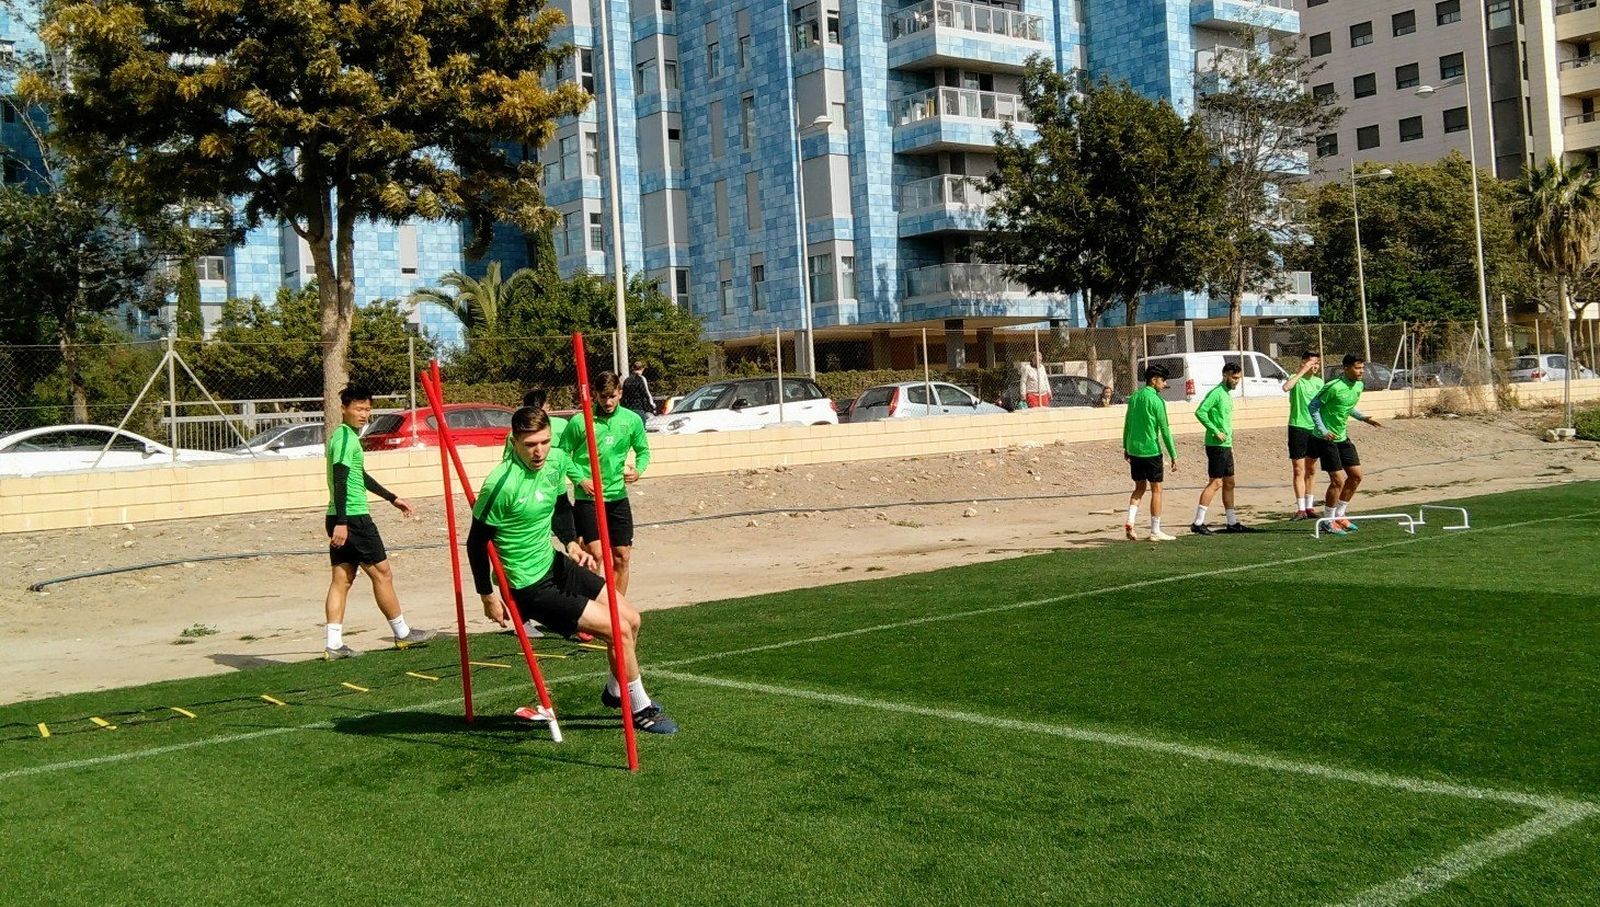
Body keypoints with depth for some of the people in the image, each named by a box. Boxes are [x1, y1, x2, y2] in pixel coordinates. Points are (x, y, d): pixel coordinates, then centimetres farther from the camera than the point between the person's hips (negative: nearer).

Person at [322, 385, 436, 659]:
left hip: (340, 519, 10)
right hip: (353, 517, -10)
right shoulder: (346, 438, -14)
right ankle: (403, 633, 11)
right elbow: (340, 481, -23)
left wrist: (392, 498, 35)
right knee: (382, 573, 1)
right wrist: (341, 522, -28)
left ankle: (334, 644, 3)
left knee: (342, 579, 6)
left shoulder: (343, 436, 18)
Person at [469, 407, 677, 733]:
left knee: (631, 619, 11)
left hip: (556, 565, 8)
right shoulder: (500, 484, -26)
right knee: (620, 630, -10)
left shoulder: (556, 460, -3)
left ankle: (617, 692, 36)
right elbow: (476, 542, -16)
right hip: (532, 589, -8)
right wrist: (488, 596, -10)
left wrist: (570, 542, 2)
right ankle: (641, 710, 10)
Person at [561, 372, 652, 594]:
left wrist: (638, 470, -7)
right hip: (587, 498, -4)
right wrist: (581, 480, -10)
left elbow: (643, 451, 13)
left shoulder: (632, 420, 0)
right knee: (595, 553, -14)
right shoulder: (579, 422, -8)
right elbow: (563, 454, 1)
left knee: (622, 557, 7)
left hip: (618, 496, 4)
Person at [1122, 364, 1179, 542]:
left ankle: (1130, 521, -2)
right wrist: (1173, 456, -8)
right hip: (1151, 450, -7)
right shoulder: (1156, 400, -12)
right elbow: (1165, 430, -12)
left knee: (1139, 488, 17)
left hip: (1134, 450, 7)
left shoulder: (1134, 397, 9)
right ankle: (1155, 532, 7)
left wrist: (1126, 448, 23)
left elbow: (1127, 424, 15)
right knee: (1156, 489, 4)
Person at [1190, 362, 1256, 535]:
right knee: (1215, 482, -10)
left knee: (1229, 483, 13)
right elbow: (1200, 412, -23)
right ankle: (1198, 523, -9)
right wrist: (1216, 432, -22)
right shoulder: (1216, 393, -13)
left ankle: (1233, 523, 20)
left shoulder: (1227, 394, 17)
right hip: (1216, 445, -10)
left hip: (1225, 445, 10)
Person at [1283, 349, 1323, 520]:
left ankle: (1309, 506, 19)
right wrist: (1302, 372, -25)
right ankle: (1301, 509, -4)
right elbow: (1286, 387, -31)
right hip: (1298, 427, -6)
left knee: (1311, 470, 11)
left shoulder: (1319, 382, 11)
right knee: (1299, 470, -5)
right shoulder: (1296, 379, -7)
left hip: (1315, 429, 6)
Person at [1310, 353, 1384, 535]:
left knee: (1356, 475, 9)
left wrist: (1363, 417, 7)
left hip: (1343, 437, 9)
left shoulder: (1358, 386, 5)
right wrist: (1323, 431, -21)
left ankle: (1339, 515, 22)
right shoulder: (1334, 387, -21)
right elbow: (1313, 406, -15)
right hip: (1327, 439, -9)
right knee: (1338, 480, -10)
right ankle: (1328, 521, 6)